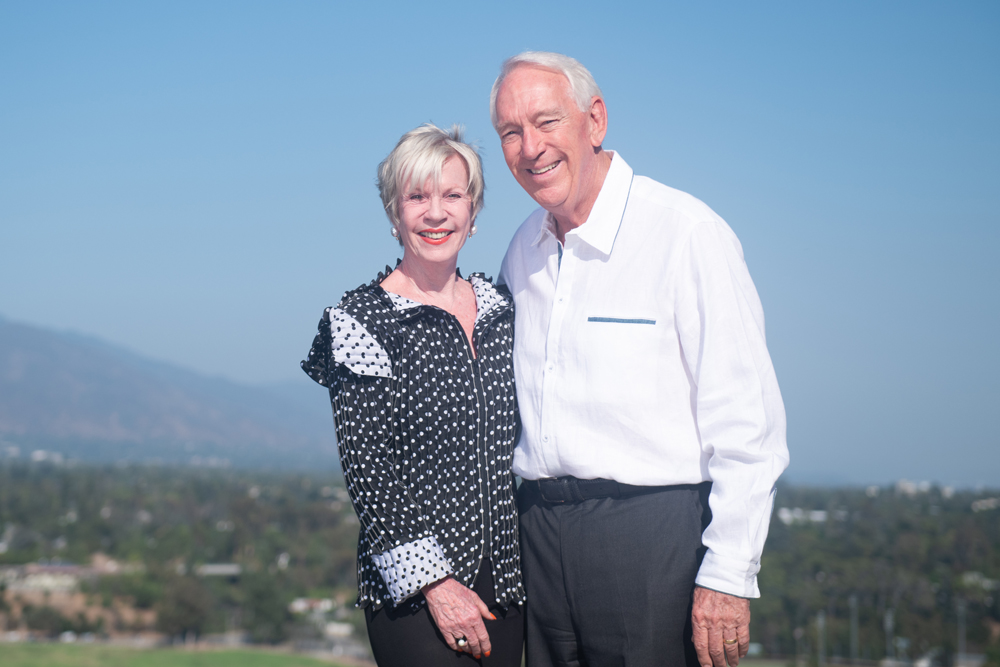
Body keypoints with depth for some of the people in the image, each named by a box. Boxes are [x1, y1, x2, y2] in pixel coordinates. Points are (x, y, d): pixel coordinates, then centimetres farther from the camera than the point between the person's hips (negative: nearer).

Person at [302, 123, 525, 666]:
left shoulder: (499, 306, 9)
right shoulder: (360, 320, -6)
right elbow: (367, 472, -10)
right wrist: (433, 582, -15)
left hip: (503, 581, 5)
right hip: (412, 588, -5)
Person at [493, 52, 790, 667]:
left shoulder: (685, 233, -10)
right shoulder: (524, 251, 11)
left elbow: (747, 425, -12)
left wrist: (728, 577, -15)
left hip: (655, 530, -6)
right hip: (541, 534, 6)